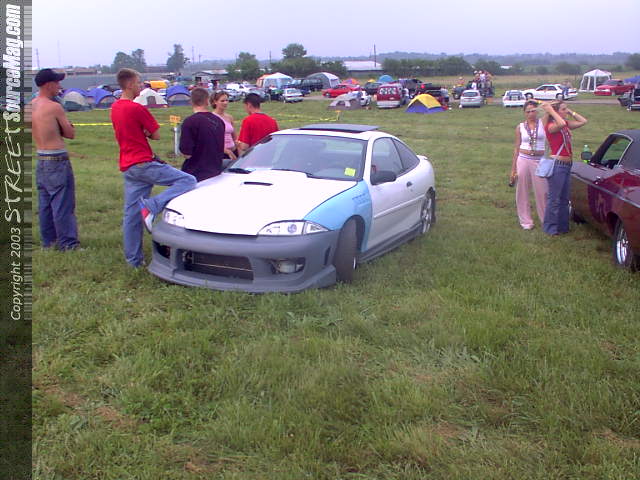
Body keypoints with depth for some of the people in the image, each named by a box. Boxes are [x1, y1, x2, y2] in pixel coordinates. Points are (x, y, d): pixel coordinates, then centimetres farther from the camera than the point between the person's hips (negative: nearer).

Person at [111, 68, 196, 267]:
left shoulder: (115, 108, 14)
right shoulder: (137, 108, -12)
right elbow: (156, 135, -7)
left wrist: (142, 132, 6)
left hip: (127, 167, 9)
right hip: (144, 163, -9)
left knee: (131, 214, 10)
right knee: (187, 180, -9)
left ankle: (133, 259, 15)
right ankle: (151, 206, -22)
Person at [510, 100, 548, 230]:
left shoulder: (543, 123, 5)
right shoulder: (520, 127, 5)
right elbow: (517, 148, 8)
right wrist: (513, 169, 6)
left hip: (539, 161, -1)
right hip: (523, 160, 1)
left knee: (542, 192, 2)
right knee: (522, 192, 5)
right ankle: (525, 220, 17)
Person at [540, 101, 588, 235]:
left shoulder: (566, 124, 13)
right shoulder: (551, 126, -13)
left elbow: (583, 121, 19)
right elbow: (561, 124, -35)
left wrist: (571, 112, 12)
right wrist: (550, 110, -23)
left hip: (567, 165, 9)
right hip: (557, 164, -9)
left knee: (564, 198, 15)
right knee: (554, 198, -3)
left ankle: (562, 226, 25)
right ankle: (550, 228, 7)